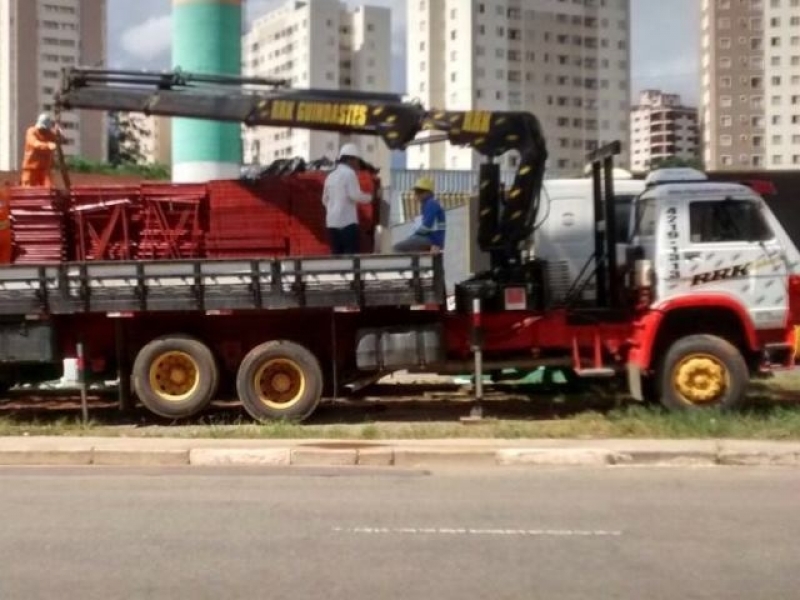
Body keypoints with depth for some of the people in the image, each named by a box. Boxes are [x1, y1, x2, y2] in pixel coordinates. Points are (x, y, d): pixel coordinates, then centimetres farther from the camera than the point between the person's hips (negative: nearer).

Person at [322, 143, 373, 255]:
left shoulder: (331, 175, 17)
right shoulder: (349, 173, -6)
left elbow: (325, 199, 22)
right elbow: (355, 195, -13)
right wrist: (369, 197, 3)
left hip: (332, 221, 8)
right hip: (347, 221, -8)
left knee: (336, 255, 7)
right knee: (351, 255, -7)